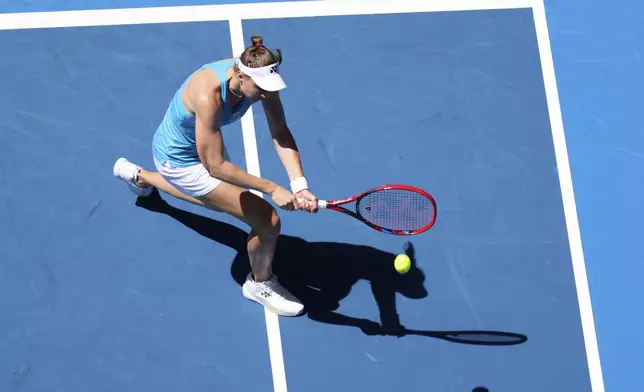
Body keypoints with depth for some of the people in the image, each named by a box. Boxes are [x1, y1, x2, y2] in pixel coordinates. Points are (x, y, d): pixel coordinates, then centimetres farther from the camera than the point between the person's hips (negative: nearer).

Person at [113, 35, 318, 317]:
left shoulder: (258, 77, -23)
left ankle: (138, 175, 63)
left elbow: (280, 134, -21)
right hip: (178, 160, -8)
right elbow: (215, 166, -37)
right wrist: (272, 189, -37)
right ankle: (260, 284, 18)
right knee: (268, 221, -13)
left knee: (214, 199, 41)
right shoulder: (209, 96, -42)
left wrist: (299, 186, -34)